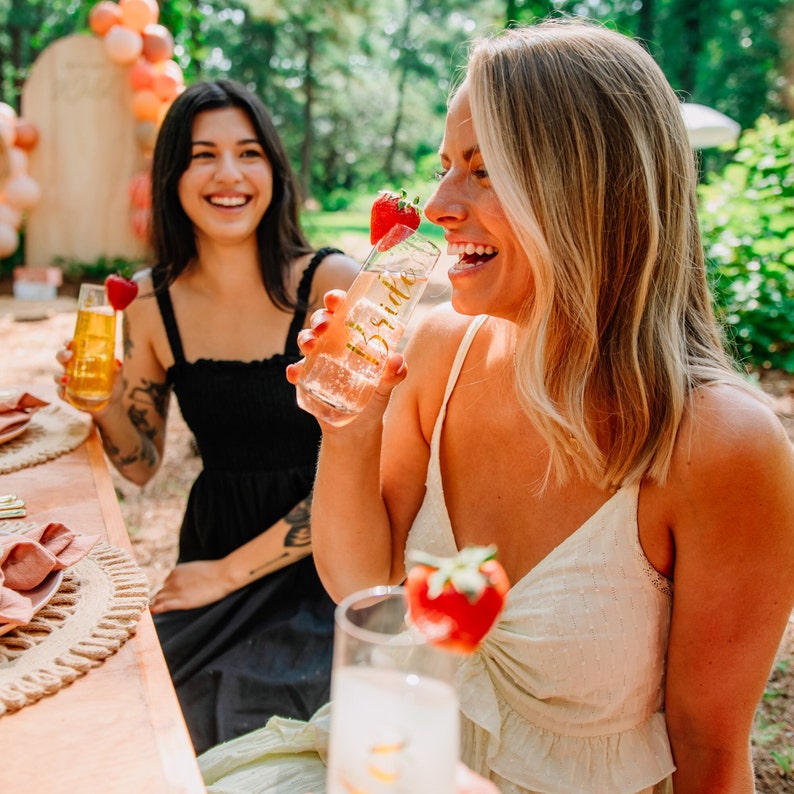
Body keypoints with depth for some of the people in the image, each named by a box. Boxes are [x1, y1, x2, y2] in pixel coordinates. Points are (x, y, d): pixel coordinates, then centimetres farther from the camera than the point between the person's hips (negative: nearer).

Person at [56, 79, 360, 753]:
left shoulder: (331, 282, -14)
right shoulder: (151, 303, -1)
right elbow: (142, 464, 10)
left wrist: (231, 572, -11)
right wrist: (103, 404, -11)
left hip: (313, 566, -3)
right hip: (210, 542, 4)